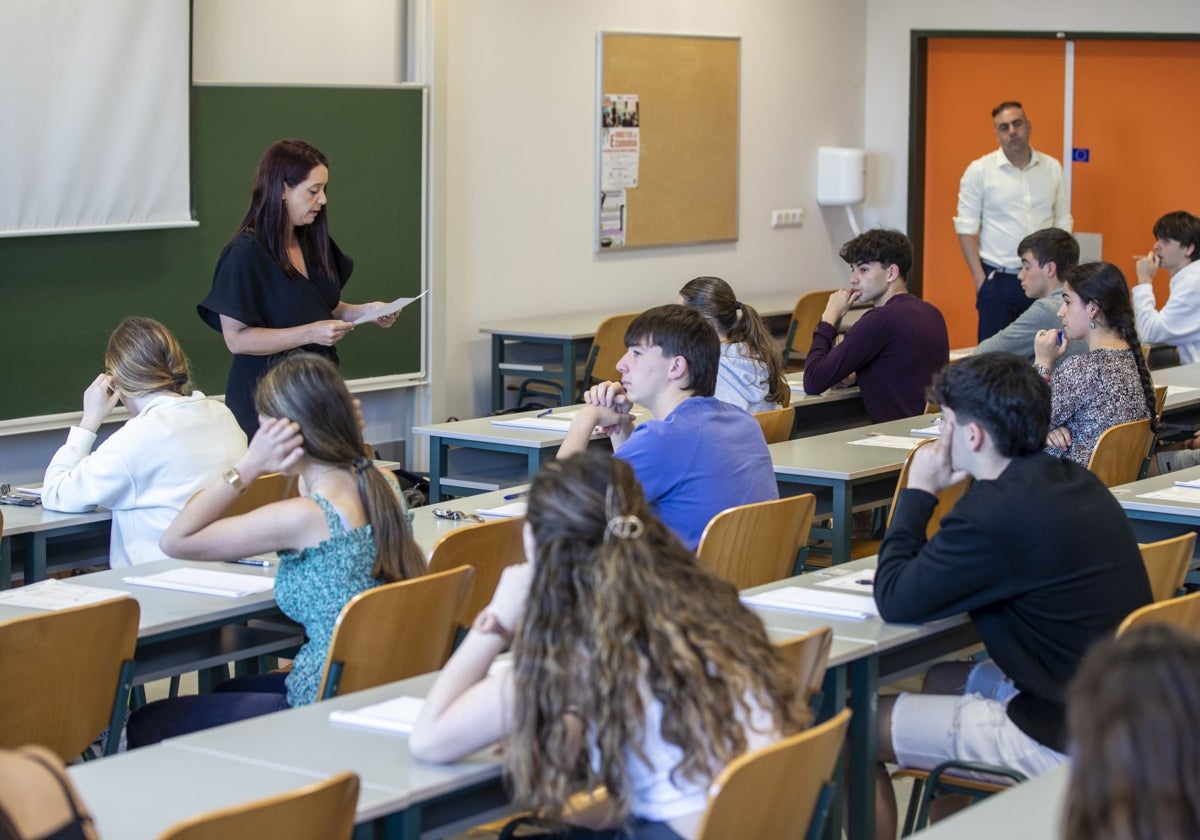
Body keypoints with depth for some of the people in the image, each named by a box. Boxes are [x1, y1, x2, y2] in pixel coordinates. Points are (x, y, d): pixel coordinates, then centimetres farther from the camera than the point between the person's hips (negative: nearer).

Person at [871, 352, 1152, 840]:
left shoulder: (996, 512, -24)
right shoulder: (1075, 483, 5)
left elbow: (894, 601, -14)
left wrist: (918, 493, -5)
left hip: (1062, 741, -10)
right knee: (944, 679, 31)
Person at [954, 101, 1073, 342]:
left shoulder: (1052, 168, 8)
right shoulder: (979, 170, -1)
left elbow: (1063, 223, 14)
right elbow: (966, 228, -2)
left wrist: (1058, 271, 5)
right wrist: (979, 278, -7)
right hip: (997, 280, -3)